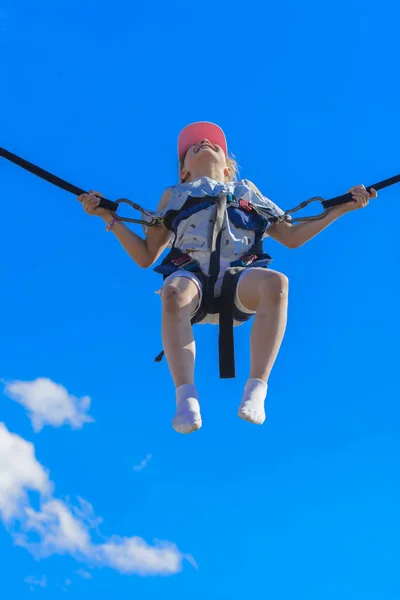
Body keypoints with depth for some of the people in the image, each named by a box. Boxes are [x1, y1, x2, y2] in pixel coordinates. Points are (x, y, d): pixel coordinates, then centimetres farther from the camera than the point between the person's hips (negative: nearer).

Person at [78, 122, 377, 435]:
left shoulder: (247, 190, 36)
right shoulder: (174, 195, 32)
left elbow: (291, 237, 30)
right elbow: (146, 257, 24)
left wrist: (342, 208, 24)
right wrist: (109, 217, 14)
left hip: (241, 275, 1)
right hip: (191, 272, 0)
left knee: (276, 282, -36)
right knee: (174, 293, -39)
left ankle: (256, 391, -40)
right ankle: (187, 397, -45)